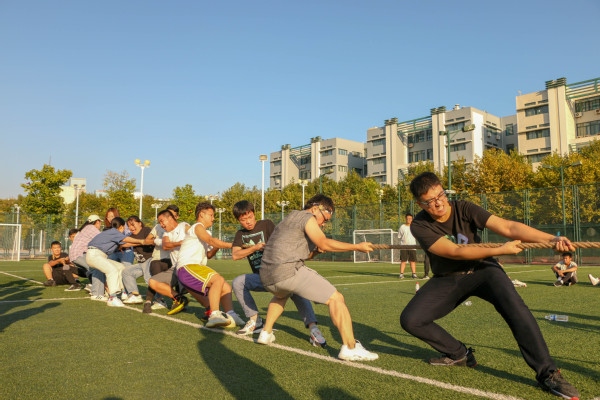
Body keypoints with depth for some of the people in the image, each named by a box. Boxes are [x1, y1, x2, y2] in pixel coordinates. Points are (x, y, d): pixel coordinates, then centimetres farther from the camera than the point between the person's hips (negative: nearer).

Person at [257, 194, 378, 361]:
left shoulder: (288, 219, 30)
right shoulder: (307, 217, 3)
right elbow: (324, 243, -10)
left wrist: (315, 250, 18)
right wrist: (357, 247, -6)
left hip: (266, 276, 9)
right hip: (289, 271, -9)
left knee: (280, 296, 42)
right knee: (335, 298, -7)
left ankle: (266, 333, 34)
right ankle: (350, 348, -16)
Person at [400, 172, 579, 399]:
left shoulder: (463, 209, -17)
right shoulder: (420, 226, -18)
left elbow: (508, 227, -27)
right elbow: (454, 252, -27)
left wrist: (551, 239, -39)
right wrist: (500, 250, -34)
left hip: (482, 270, -1)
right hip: (447, 280, 2)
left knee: (513, 305, -32)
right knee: (410, 320, -13)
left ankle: (547, 373, -21)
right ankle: (459, 355, 10)